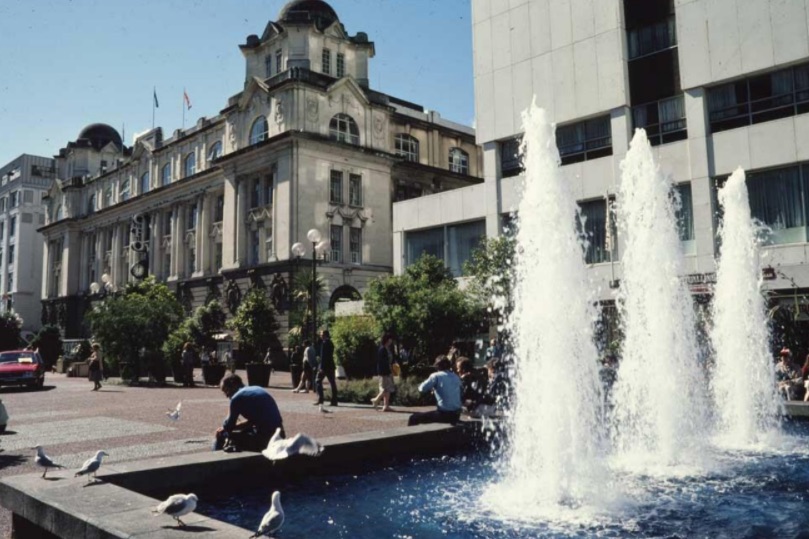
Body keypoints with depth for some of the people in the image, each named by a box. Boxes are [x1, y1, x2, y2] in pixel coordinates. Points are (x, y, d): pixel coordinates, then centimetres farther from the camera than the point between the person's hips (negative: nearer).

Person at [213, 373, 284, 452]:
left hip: (264, 438, -9)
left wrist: (222, 430, 21)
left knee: (221, 436, 3)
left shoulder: (237, 397, -7)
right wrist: (226, 428, 22)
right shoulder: (257, 389, 16)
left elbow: (229, 426, -1)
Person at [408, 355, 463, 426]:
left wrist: (433, 388, 12)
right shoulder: (456, 377, 10)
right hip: (456, 415, 7)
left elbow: (422, 388, -10)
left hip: (444, 414, -7)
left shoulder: (436, 376, -6)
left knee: (414, 418, 4)